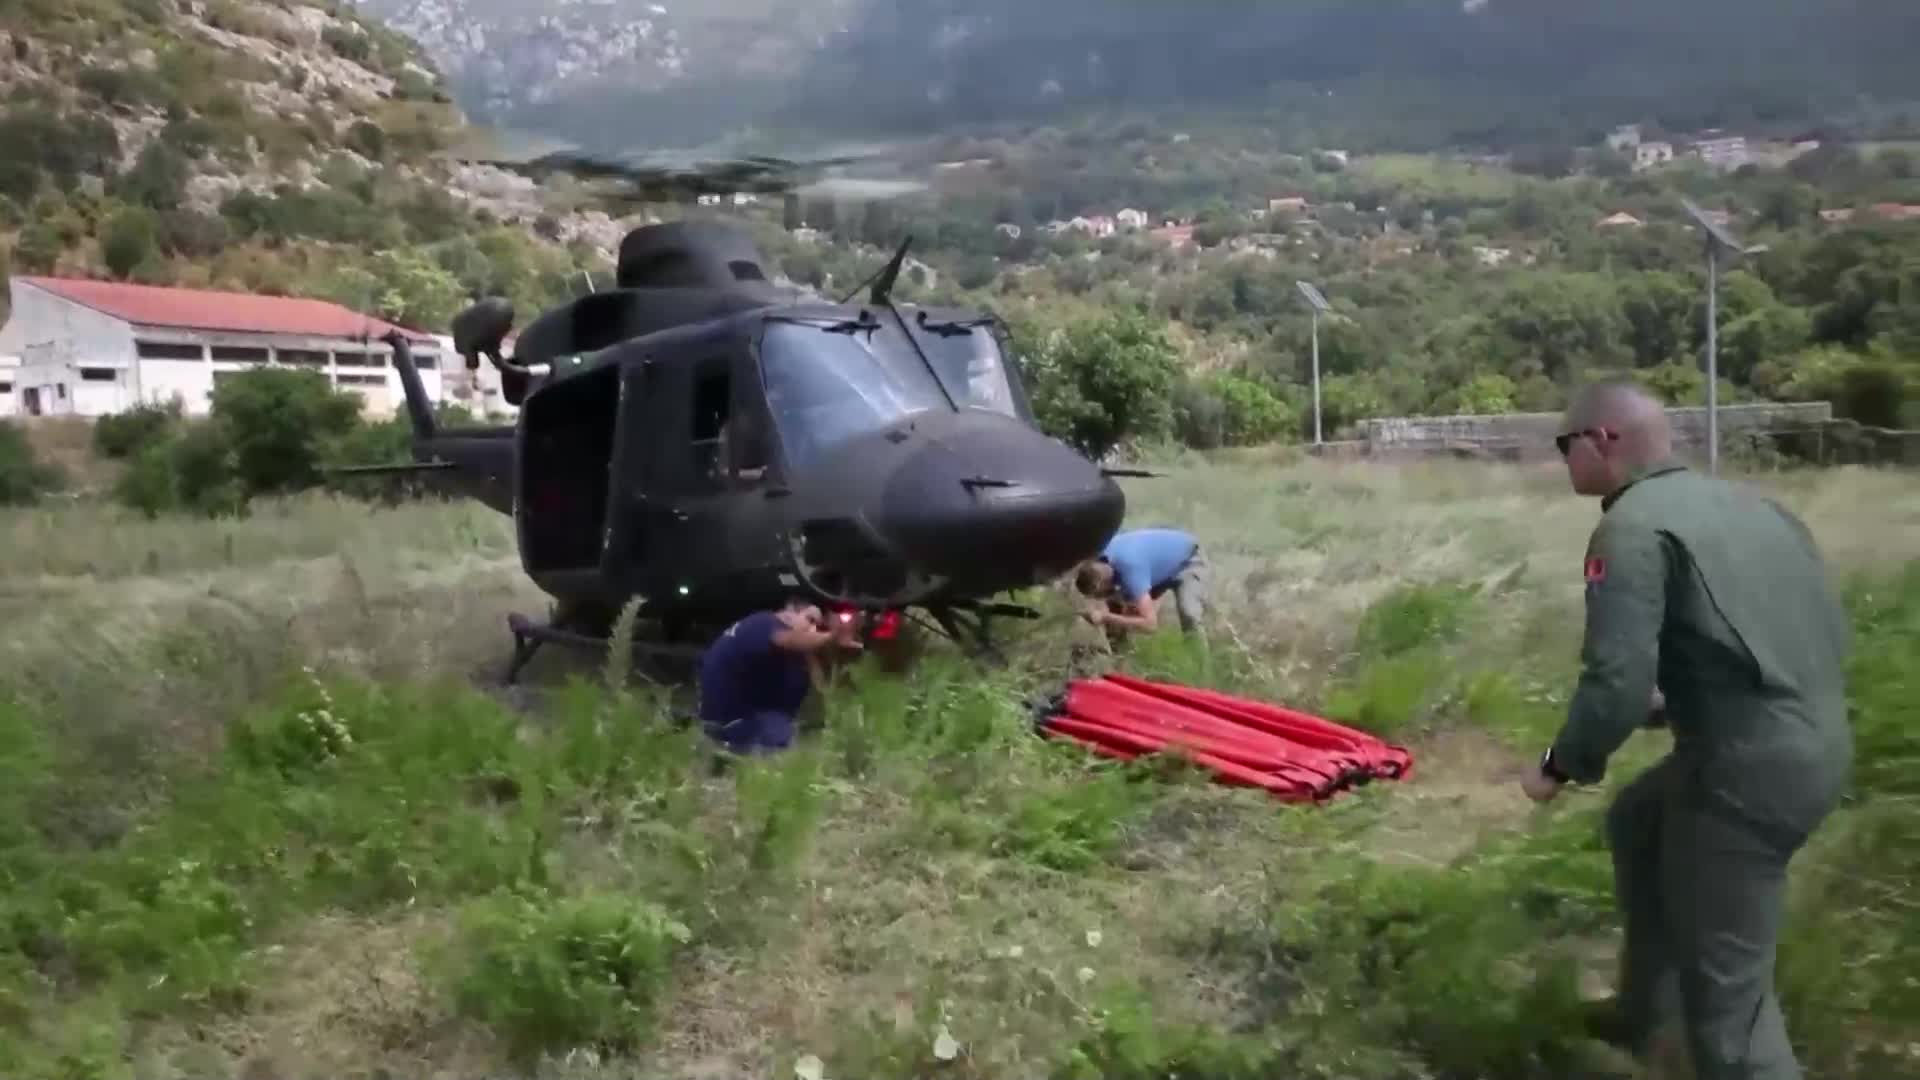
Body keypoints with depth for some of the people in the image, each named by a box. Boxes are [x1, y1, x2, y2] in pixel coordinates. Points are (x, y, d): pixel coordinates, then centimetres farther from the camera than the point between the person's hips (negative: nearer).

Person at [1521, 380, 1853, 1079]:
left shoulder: (1633, 527, -14)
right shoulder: (1737, 503, 13)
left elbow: (1617, 683, -23)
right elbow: (1826, 624, 19)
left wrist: (1560, 766, -4)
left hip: (1749, 769, -10)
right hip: (1814, 739, 10)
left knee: (1726, 991, 3)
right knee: (1637, 822, 31)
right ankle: (1644, 1016, 43)